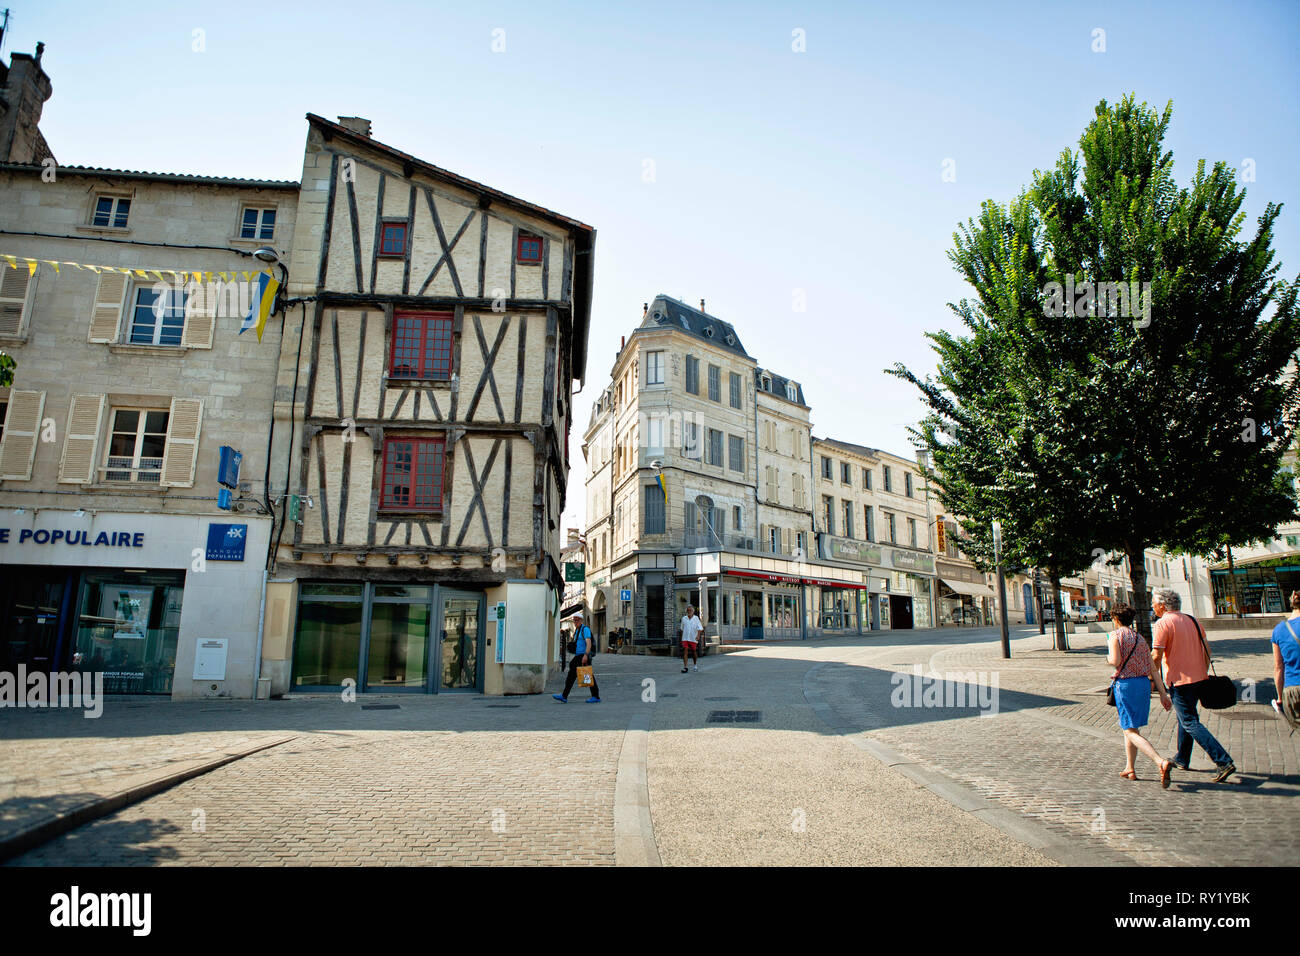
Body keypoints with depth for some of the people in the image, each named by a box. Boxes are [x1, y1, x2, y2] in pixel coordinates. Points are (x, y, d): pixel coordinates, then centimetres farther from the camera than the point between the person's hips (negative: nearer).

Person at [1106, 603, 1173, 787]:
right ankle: (1130, 768, 26)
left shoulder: (1115, 635, -6)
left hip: (1125, 684, -7)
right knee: (1131, 727, 20)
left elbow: (1116, 661, -18)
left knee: (1131, 732, -6)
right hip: (1144, 683, 7)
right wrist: (1163, 693, 10)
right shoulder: (1140, 638, 12)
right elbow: (1153, 667, 9)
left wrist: (1108, 659, 5)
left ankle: (1161, 763, -25)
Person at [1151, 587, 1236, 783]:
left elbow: (1156, 657, -18)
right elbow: (1207, 649, 13)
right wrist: (1203, 672, 22)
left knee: (1190, 723, -5)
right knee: (1185, 717, 20)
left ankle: (1224, 762, -14)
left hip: (1179, 680, -9)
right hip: (1198, 678, 9)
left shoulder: (1163, 623, -14)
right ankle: (1182, 759, 30)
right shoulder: (1192, 620, 10)